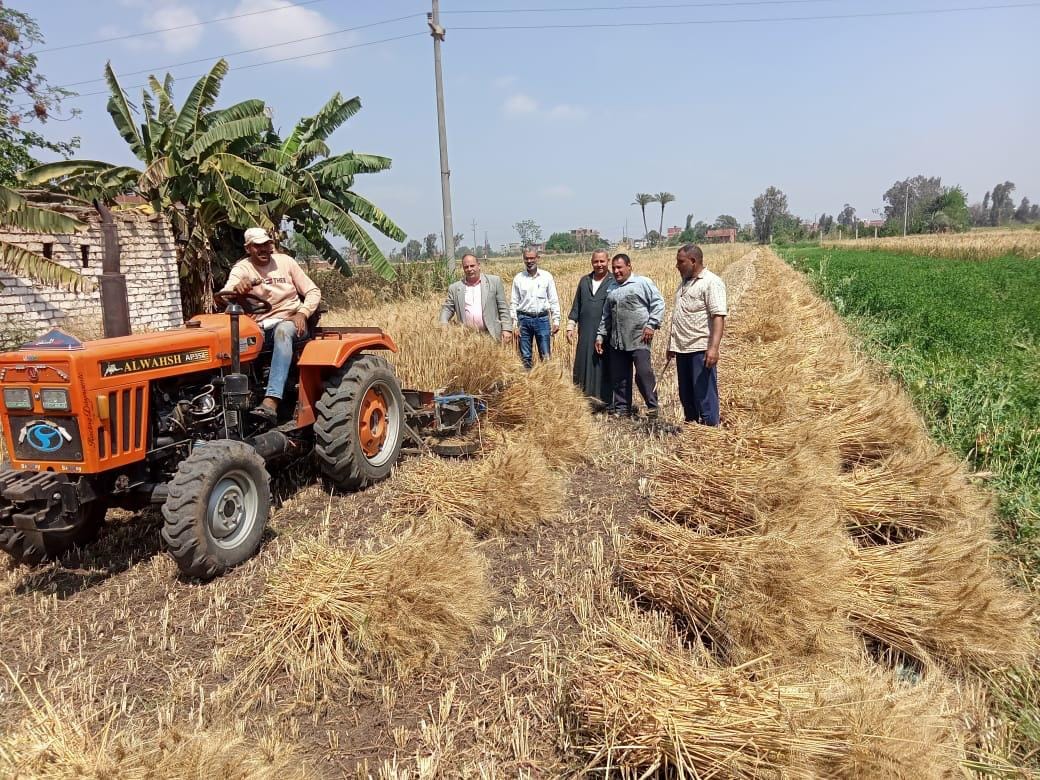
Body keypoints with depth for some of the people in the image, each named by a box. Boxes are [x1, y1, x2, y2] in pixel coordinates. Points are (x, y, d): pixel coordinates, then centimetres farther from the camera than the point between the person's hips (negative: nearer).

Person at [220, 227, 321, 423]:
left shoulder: (285, 261, 7)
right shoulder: (241, 269, 4)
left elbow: (313, 291, 8)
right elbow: (224, 297, -15)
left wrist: (302, 313, -11)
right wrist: (236, 288, -39)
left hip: (289, 321, -1)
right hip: (259, 326, 2)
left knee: (282, 331, -39)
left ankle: (271, 401, -52)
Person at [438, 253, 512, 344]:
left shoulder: (494, 281, 5)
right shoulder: (455, 287, 10)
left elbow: (503, 308, 4)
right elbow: (447, 308, 11)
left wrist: (506, 329, -5)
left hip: (491, 336, -1)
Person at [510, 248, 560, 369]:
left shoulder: (547, 276, 3)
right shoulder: (518, 278, 4)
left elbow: (554, 300, 5)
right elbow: (513, 302, 6)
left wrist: (556, 321, -1)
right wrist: (514, 323, -1)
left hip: (542, 318, -1)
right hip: (524, 319, 1)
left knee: (545, 356, 0)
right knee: (525, 357, 6)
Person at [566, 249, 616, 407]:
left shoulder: (614, 282, -1)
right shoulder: (584, 281, 14)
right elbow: (576, 306, 17)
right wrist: (570, 326, 9)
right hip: (585, 333, 4)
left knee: (603, 368, 0)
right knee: (583, 366, 7)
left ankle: (603, 400, 8)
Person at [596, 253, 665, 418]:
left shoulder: (643, 283, -1)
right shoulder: (612, 289, 18)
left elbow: (658, 303, -6)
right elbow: (606, 315, 23)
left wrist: (651, 325, -13)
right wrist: (600, 335, 17)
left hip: (639, 339, -6)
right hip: (617, 341, 6)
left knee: (644, 373, -11)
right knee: (619, 377, 9)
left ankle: (652, 407, 2)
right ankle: (622, 408, 20)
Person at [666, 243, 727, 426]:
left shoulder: (711, 282, -9)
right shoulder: (684, 282, 17)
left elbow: (718, 316, -18)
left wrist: (714, 347, -27)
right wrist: (672, 344, 21)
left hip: (701, 349, -9)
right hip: (682, 349, 9)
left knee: (704, 393, -5)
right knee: (685, 393, 15)